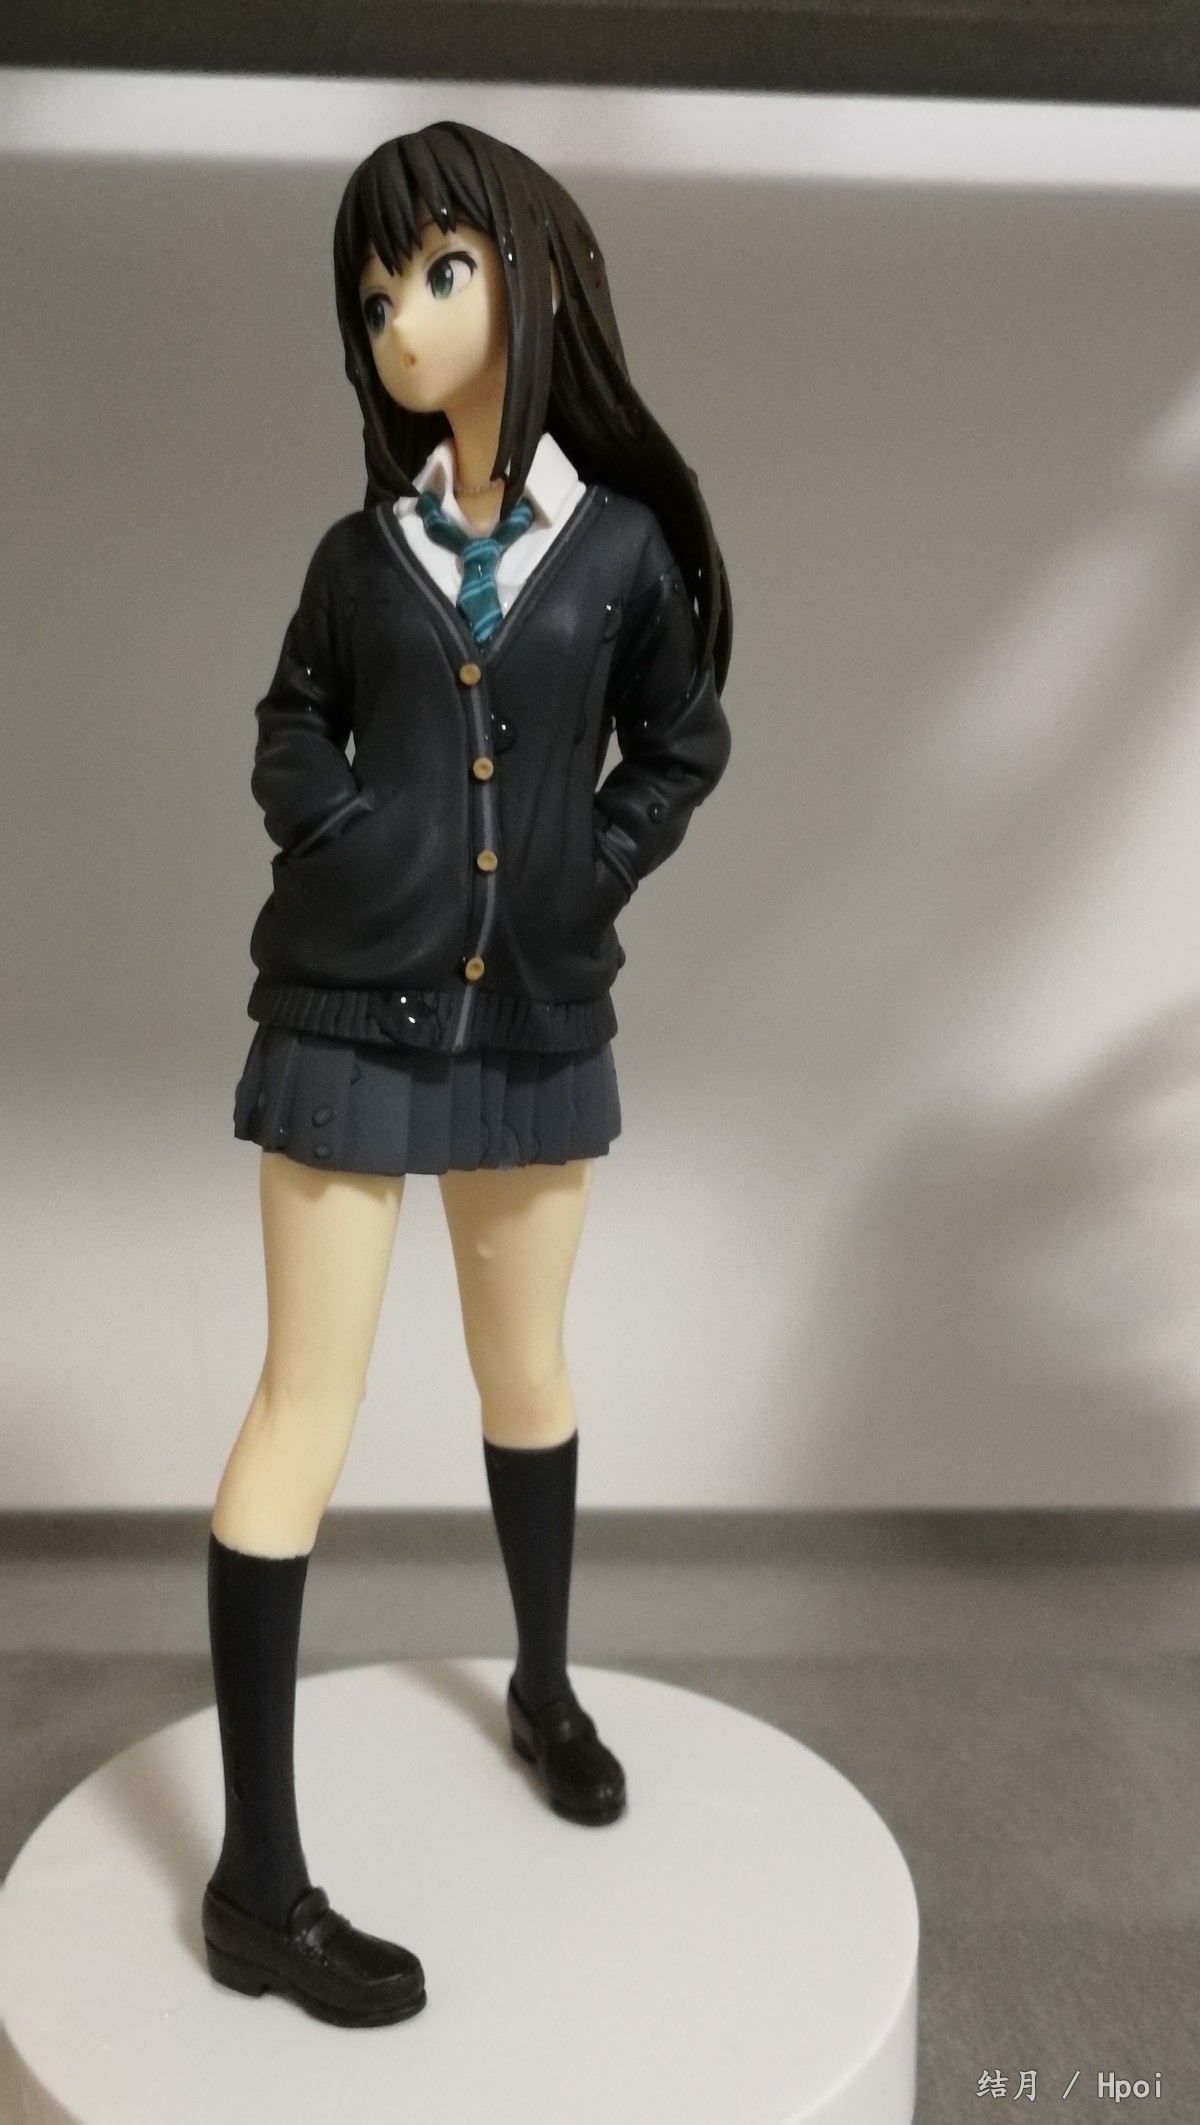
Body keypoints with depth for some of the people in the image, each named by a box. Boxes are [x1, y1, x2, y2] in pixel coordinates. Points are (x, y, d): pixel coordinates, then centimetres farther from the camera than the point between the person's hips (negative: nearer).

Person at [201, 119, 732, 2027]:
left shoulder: (624, 538, 3)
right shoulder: (364, 549, 5)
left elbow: (683, 747, 10)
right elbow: (289, 739, 12)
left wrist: (589, 876, -1)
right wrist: (346, 851, -5)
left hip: (538, 1017, 1)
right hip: (350, 1009, -1)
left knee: (528, 1374, 15)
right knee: (307, 1405, -2)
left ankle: (545, 1689, 40)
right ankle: (257, 1884, 7)